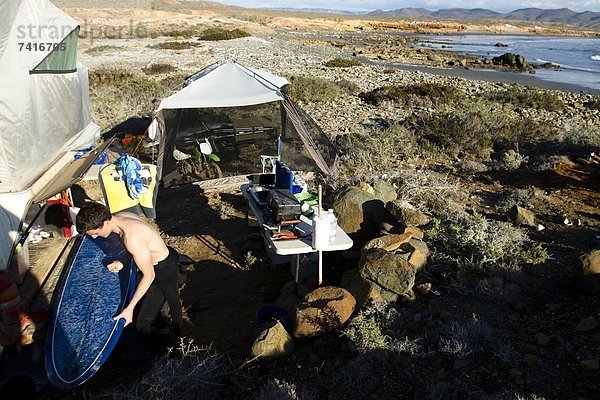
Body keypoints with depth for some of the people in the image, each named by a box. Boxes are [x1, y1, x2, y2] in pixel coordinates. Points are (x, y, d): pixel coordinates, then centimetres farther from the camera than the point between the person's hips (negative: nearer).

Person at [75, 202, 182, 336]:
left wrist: (130, 308, -30)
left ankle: (178, 337, 44)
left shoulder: (131, 238, -40)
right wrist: (122, 263, -11)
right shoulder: (119, 216, -14)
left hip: (166, 267, -7)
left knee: (173, 301, 19)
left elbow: (149, 275, -32)